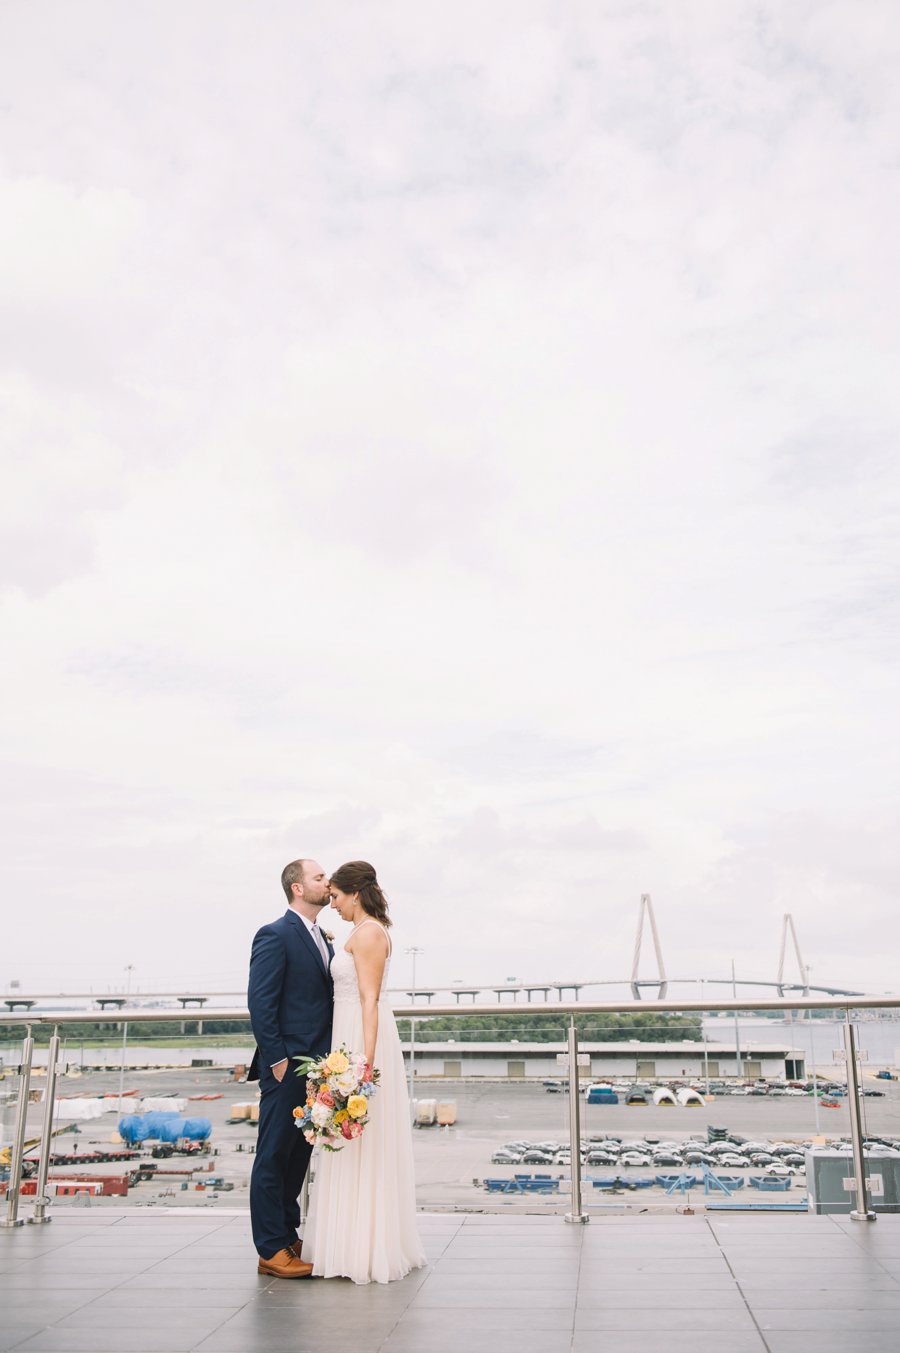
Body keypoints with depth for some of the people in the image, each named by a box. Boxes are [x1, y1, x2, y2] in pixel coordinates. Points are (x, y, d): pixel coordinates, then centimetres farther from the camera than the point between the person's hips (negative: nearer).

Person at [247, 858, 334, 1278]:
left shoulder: (322, 939, 15)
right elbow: (260, 1002, -16)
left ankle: (288, 1237, 26)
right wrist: (277, 1059, -17)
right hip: (286, 1068, -8)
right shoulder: (275, 935, -11)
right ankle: (271, 1251, 7)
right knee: (274, 1157, 0)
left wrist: (328, 1061, 12)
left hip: (315, 1067, 9)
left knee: (299, 1155, 15)